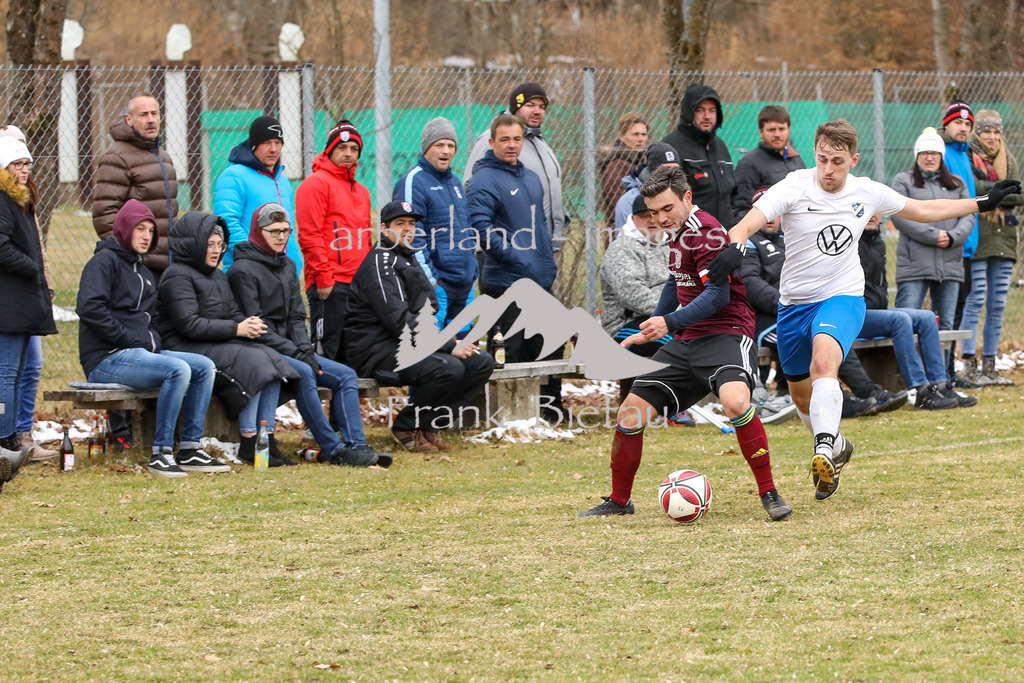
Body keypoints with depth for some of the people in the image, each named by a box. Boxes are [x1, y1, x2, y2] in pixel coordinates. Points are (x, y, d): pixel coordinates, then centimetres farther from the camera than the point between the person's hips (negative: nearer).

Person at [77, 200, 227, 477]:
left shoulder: (145, 273, 24)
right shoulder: (105, 261, -4)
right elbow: (89, 308, -18)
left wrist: (153, 341, 5)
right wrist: (131, 339, -17)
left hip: (142, 351, 9)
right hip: (106, 358, -9)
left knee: (204, 366, -7)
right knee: (178, 369, -29)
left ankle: (190, 450, -6)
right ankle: (161, 453, -26)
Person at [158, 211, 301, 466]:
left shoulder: (219, 277, 23)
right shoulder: (178, 277, -7)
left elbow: (233, 313, 19)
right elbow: (189, 325, -17)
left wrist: (248, 324, -7)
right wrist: (236, 330, -17)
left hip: (221, 344, 9)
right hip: (186, 349, -9)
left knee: (272, 359, -16)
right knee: (252, 362, -28)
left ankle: (267, 439, -18)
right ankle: (249, 445, -25)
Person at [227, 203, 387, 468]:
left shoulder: (288, 267, 18)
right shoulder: (243, 271, -9)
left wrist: (306, 350, -2)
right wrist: (295, 353, -17)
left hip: (291, 349, 9)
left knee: (345, 375, -7)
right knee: (303, 373, -33)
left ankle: (356, 446, -17)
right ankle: (333, 450, -32)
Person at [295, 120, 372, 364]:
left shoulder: (361, 191, 22)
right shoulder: (316, 183, -3)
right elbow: (309, 236, -10)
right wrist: (323, 277, -16)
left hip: (359, 285, 8)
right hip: (329, 287, -8)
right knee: (328, 352, -10)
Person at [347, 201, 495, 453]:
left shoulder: (408, 260, 20)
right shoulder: (379, 264, -12)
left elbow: (426, 310, 25)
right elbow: (398, 321, -20)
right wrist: (449, 346, -20)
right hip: (378, 350, -10)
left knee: (482, 363, -2)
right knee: (449, 368, -32)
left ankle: (428, 425, 0)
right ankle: (407, 428, -12)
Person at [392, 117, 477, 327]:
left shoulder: (455, 182, 19)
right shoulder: (412, 182, -8)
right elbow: (413, 235, -14)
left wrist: (473, 269, 21)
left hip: (465, 285, 9)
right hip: (435, 284, -8)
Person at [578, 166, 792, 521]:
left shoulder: (706, 231, -15)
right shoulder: (678, 232, 14)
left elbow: (718, 294, -22)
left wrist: (669, 322, -29)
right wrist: (650, 330, 37)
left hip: (725, 334, -9)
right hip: (685, 343, 9)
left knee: (735, 400, -37)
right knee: (629, 416, 3)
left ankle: (769, 494, -25)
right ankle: (618, 501, 22)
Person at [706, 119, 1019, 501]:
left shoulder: (867, 193, -3)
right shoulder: (794, 189, -12)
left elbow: (922, 211, 15)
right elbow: (747, 224, -26)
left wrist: (983, 203, 15)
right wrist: (735, 247, -50)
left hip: (842, 298, -1)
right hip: (794, 302, 2)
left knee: (824, 359, -33)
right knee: (802, 396, 15)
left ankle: (824, 449, -45)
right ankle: (837, 446, 44)